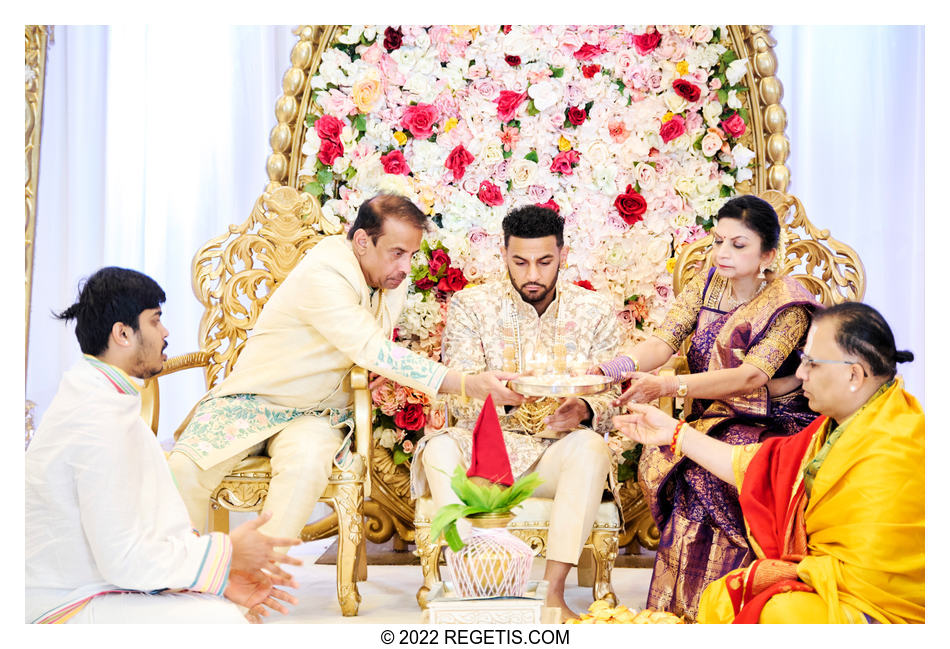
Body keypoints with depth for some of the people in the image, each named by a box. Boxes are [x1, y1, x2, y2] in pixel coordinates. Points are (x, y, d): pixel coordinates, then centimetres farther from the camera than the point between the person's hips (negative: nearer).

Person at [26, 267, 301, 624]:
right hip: (61, 607, -10)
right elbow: (124, 557, -23)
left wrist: (222, 577, 0)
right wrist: (228, 552, -12)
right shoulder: (100, 420, -22)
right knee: (220, 619, -22)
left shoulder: (99, 396, 10)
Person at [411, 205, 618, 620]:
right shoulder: (471, 305, 0)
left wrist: (583, 410, -24)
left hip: (556, 451, 1)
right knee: (440, 448, -31)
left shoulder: (594, 312, 5)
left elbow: (609, 397, 1)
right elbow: (459, 399, -8)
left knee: (591, 447, -33)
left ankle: (552, 590, -33)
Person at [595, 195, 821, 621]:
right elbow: (663, 341, -6)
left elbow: (751, 376, -25)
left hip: (773, 423, -5)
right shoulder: (707, 285, 6)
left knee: (709, 470, -32)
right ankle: (678, 607, -16)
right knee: (659, 459, -25)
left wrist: (668, 386, -36)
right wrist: (616, 368, -28)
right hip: (714, 418, 5)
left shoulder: (788, 304, -11)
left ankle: (700, 608, -21)